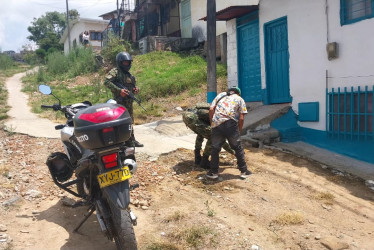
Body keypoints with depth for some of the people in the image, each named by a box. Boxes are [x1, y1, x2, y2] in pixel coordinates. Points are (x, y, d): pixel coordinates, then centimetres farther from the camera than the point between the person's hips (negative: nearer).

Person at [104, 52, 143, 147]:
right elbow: (106, 82, -20)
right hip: (120, 101, -8)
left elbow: (133, 85, 28)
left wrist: (135, 89, 4)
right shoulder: (115, 71, -6)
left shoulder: (129, 75, 19)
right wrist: (119, 90, -27)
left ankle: (132, 140, 26)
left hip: (129, 101, 8)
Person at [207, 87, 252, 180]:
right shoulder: (240, 99, 16)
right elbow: (241, 118, 6)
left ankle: (213, 172, 19)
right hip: (231, 125, -1)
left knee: (215, 148, 12)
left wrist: (212, 123, 14)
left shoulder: (220, 95, 21)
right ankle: (243, 171, 21)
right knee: (238, 148, 12)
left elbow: (211, 109, 7)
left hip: (216, 124, 2)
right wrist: (239, 131, 16)